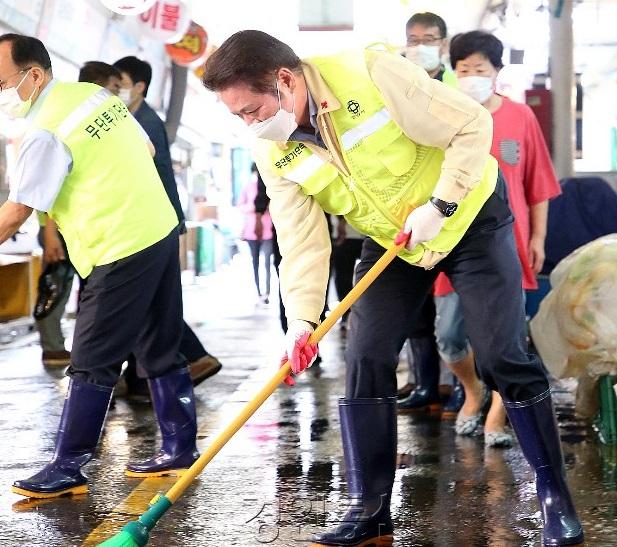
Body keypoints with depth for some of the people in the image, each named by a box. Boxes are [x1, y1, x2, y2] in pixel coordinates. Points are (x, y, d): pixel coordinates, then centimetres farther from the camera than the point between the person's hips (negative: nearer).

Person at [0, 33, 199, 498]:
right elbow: (147, 149, 19)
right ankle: (180, 450, 21)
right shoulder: (97, 94, 9)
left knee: (92, 367, -3)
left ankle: (68, 468, 2)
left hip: (120, 252, -9)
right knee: (163, 353, 14)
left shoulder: (45, 133, -16)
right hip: (162, 232, 9)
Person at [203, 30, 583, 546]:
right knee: (365, 361, -4)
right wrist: (302, 319, -24)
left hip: (469, 218, -5)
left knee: (505, 356, -8)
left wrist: (439, 205, -25)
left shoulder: (371, 75, -29)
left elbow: (472, 124, -22)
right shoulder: (275, 154, -12)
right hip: (391, 242, 5)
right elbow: (302, 241, -12)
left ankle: (555, 494, 7)